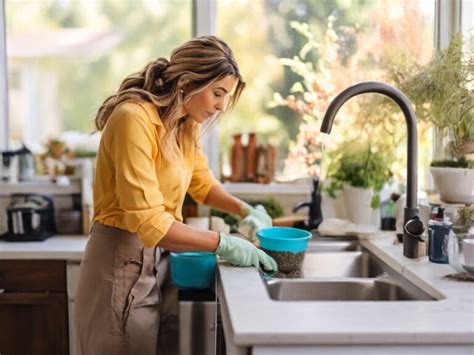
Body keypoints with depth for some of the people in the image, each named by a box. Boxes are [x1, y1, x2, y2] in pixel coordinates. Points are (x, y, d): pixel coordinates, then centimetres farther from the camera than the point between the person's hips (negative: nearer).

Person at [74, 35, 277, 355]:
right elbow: (148, 222, -26)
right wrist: (223, 244, -20)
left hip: (154, 259, 8)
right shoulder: (135, 118, -22)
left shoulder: (185, 125, 4)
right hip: (123, 263, -8)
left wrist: (246, 211, 2)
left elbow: (202, 183, 19)